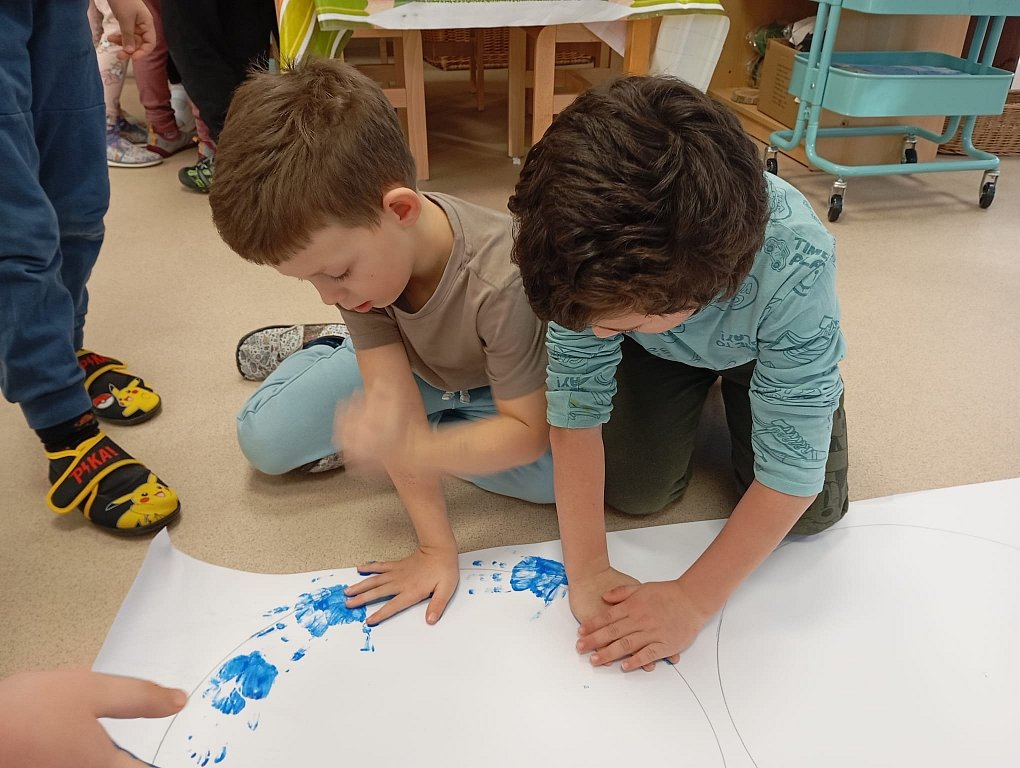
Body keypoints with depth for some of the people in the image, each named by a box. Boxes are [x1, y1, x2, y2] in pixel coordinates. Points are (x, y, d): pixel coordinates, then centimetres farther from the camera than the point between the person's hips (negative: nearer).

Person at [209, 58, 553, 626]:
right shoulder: (353, 248, -27)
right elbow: (393, 398, -28)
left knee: (560, 474, -29)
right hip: (411, 368, 2)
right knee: (265, 438, -9)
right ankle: (327, 349, 22)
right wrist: (437, 547, -29)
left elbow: (529, 430, -32)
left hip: (518, 391, -1)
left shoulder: (501, 280, -41)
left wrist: (409, 446, -47)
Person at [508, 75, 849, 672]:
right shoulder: (599, 263, -39)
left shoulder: (796, 268, -44)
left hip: (765, 346, -1)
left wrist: (693, 601, -34)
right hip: (661, 352, 1)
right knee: (631, 492, -10)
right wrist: (587, 571, -31)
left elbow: (791, 470, -36)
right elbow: (576, 401, -29)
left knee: (812, 513, -8)